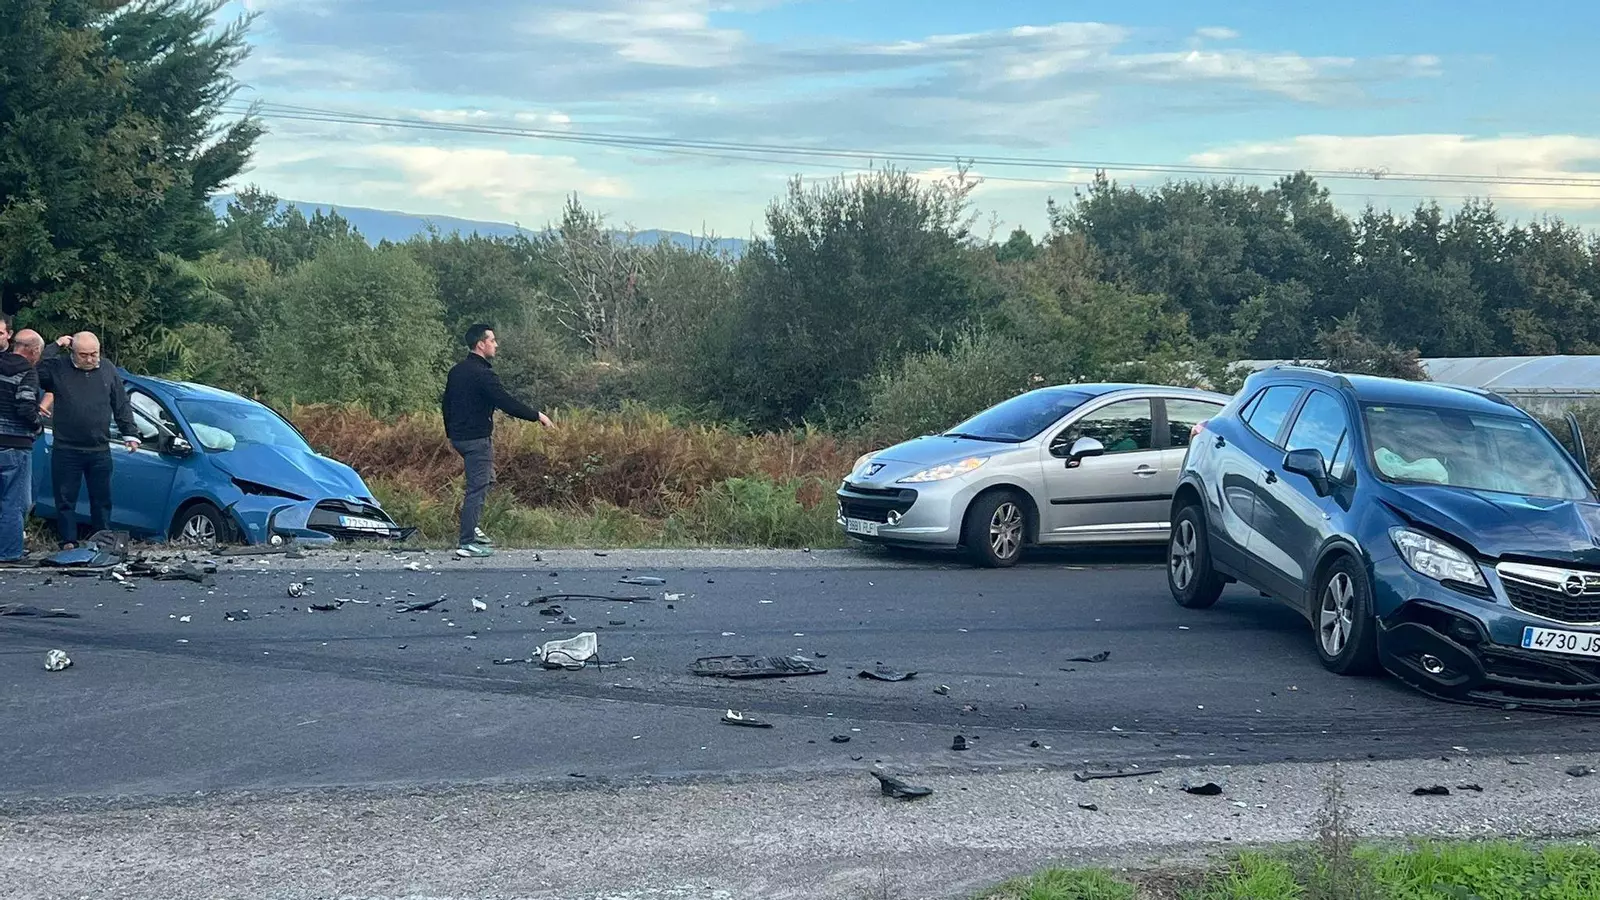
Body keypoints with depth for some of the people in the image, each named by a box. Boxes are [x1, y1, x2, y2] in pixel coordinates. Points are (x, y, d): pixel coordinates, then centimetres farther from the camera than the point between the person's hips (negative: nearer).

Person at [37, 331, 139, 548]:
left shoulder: (109, 372, 6)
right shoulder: (57, 368, -2)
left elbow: (122, 406, 12)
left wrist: (130, 434, 7)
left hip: (100, 451, 2)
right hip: (66, 450, -2)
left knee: (102, 500, 8)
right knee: (66, 500, 3)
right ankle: (68, 542, 9)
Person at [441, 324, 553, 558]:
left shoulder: (456, 371, 10)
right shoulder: (483, 374, -17)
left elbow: (446, 404, 18)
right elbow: (507, 402, -20)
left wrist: (451, 433, 27)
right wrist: (537, 416, -11)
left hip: (459, 437, 9)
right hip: (478, 438, -9)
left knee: (486, 478, 23)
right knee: (477, 488, -5)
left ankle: (471, 528, 20)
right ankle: (467, 543, -5)